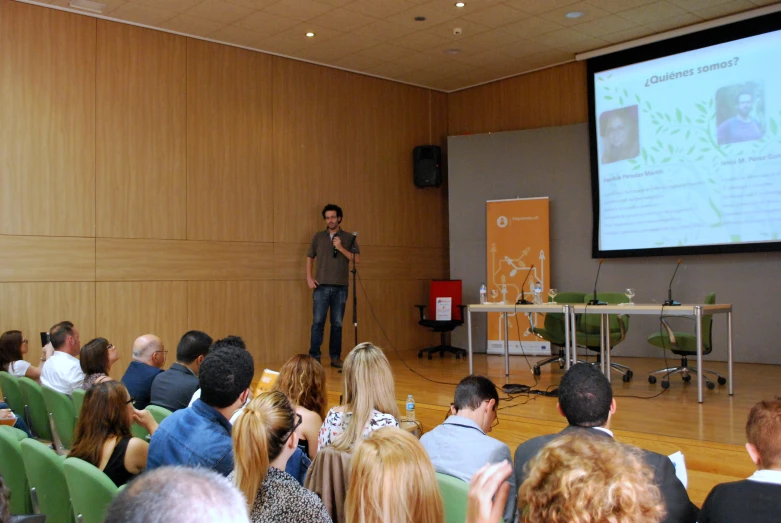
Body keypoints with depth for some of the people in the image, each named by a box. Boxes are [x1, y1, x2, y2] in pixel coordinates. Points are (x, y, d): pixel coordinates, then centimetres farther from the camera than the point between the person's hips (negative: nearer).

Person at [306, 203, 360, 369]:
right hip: (321, 286, 0)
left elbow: (357, 259, -2)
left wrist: (341, 248, -13)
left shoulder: (348, 238, 6)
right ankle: (314, 357, 2)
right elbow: (310, 257, 13)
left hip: (340, 287, 0)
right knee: (318, 322, -4)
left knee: (337, 324, 5)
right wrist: (309, 278, 1)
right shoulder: (318, 237, 8)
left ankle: (335, 357, 14)